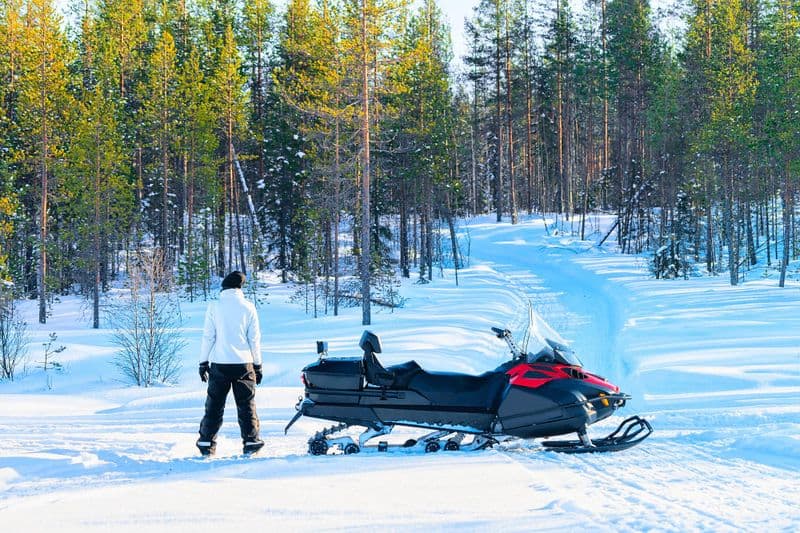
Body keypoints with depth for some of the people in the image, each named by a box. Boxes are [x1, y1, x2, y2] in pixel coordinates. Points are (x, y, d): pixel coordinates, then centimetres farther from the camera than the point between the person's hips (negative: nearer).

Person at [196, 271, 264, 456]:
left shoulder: (214, 307, -2)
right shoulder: (248, 307, 0)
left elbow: (208, 336, -1)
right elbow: (254, 339, 4)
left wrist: (203, 362, 6)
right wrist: (257, 365, 11)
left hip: (219, 364, 0)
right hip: (243, 364, 0)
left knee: (214, 404, 7)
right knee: (246, 404, 7)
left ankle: (207, 442, 8)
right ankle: (251, 441, 6)